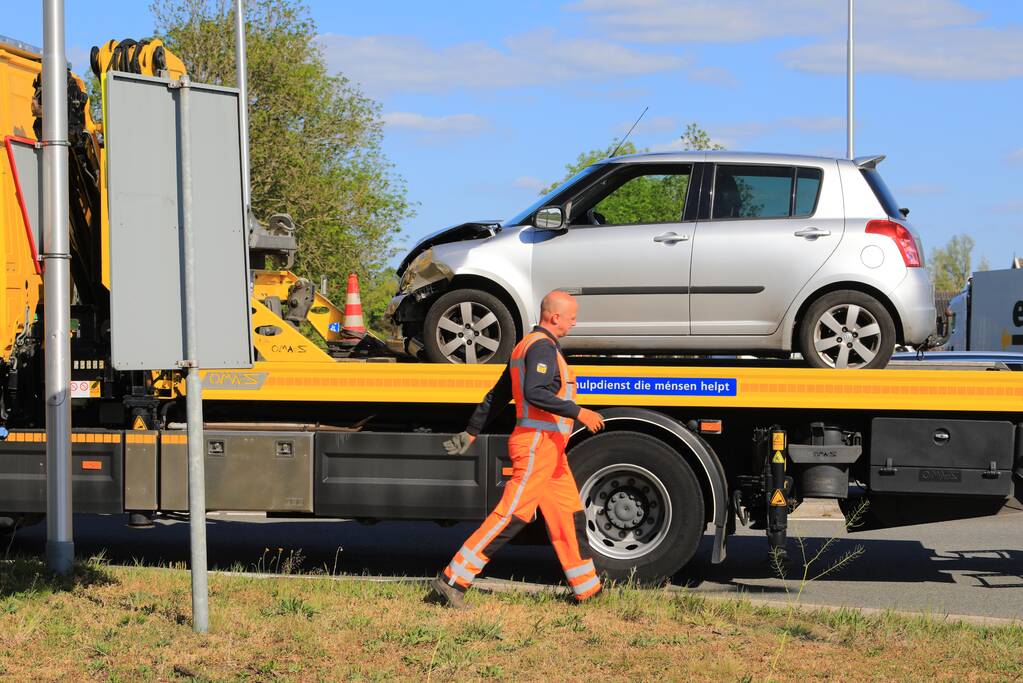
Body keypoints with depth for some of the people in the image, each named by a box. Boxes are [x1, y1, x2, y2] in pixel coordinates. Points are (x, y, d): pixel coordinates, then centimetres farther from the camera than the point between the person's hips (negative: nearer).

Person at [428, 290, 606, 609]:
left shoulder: (526, 346, 18)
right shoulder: (542, 347, -14)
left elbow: (497, 395, 22)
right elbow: (535, 393, -30)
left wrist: (471, 432, 26)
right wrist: (578, 412, -28)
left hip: (549, 450, 11)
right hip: (537, 444, -11)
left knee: (569, 516, 13)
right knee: (510, 517, -11)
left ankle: (588, 589, 20)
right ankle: (451, 580, -10)